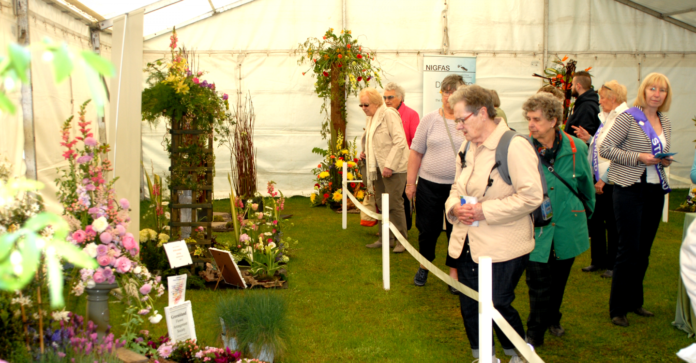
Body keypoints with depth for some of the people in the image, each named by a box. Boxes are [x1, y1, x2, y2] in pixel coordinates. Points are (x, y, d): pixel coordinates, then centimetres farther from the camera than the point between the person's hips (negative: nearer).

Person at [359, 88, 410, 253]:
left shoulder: (389, 114, -12)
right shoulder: (371, 119, 14)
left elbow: (399, 141, -18)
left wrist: (390, 165, -21)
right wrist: (365, 153, 8)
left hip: (393, 167, -9)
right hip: (379, 167, 9)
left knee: (394, 203, -8)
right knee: (381, 203, 11)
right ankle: (387, 238, 20)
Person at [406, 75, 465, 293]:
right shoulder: (430, 120, 2)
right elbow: (416, 152, 6)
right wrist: (410, 182, 4)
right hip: (430, 185, 1)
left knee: (457, 231, 7)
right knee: (427, 229, 10)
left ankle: (454, 271, 24)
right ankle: (424, 265, 34)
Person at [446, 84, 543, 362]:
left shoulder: (514, 146, -15)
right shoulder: (468, 147, 11)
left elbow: (531, 196, -21)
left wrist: (485, 211, -22)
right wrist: (454, 206, -2)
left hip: (502, 247, -8)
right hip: (467, 244, 8)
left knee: (498, 306, -1)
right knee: (469, 306, 13)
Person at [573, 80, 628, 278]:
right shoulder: (605, 117, 13)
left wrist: (604, 179, -19)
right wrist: (588, 139, 6)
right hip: (597, 180, 9)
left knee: (612, 224, 3)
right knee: (594, 219, 14)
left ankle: (613, 264, 17)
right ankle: (598, 260, 28)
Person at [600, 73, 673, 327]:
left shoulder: (665, 123, 13)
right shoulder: (628, 117, -7)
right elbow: (605, 148, -12)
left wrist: (665, 161, 0)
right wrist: (638, 158, -20)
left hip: (655, 190, 7)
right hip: (630, 189, -6)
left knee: (644, 250, 12)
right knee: (629, 250, -5)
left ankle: (635, 301, 26)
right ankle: (617, 309, 4)